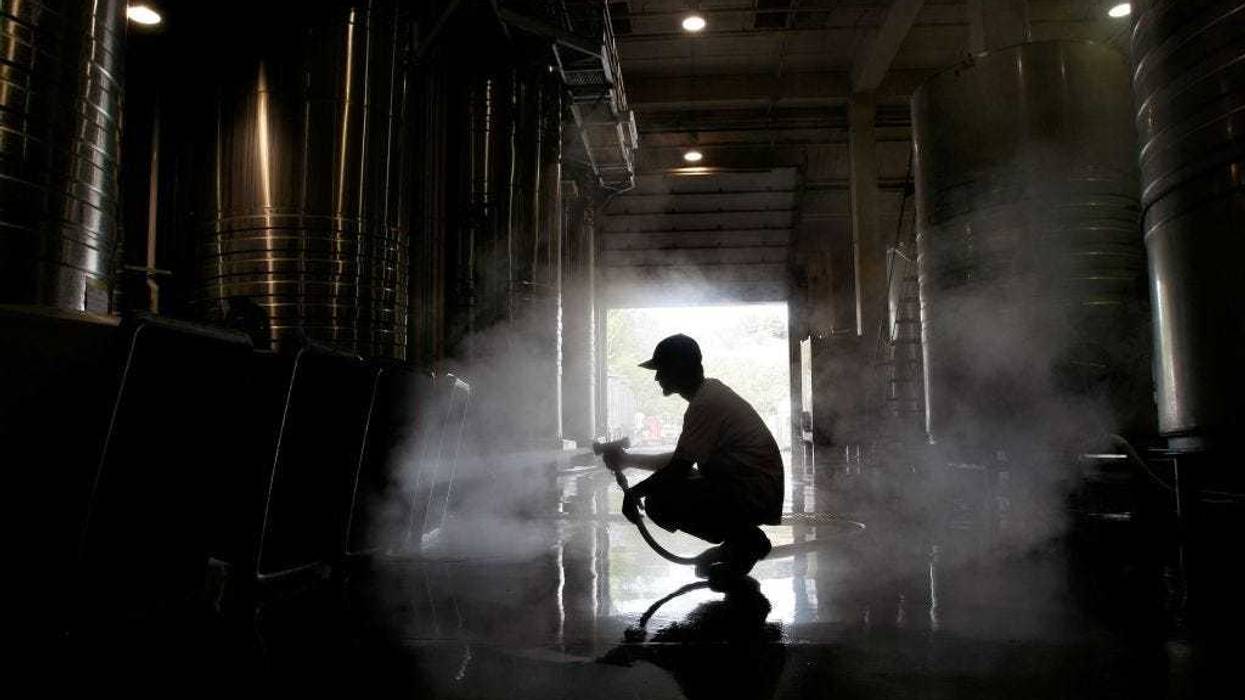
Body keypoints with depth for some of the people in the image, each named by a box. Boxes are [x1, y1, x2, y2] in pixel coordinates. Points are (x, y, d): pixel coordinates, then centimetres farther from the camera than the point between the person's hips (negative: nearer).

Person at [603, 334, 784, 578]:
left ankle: (746, 540, -4)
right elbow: (682, 460, 20)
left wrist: (635, 492, -3)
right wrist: (628, 460, 22)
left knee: (659, 502, -18)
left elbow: (679, 468, -18)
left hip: (754, 495, -10)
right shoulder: (710, 391, 13)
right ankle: (743, 540, 11)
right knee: (669, 487, 16)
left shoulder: (704, 404, -18)